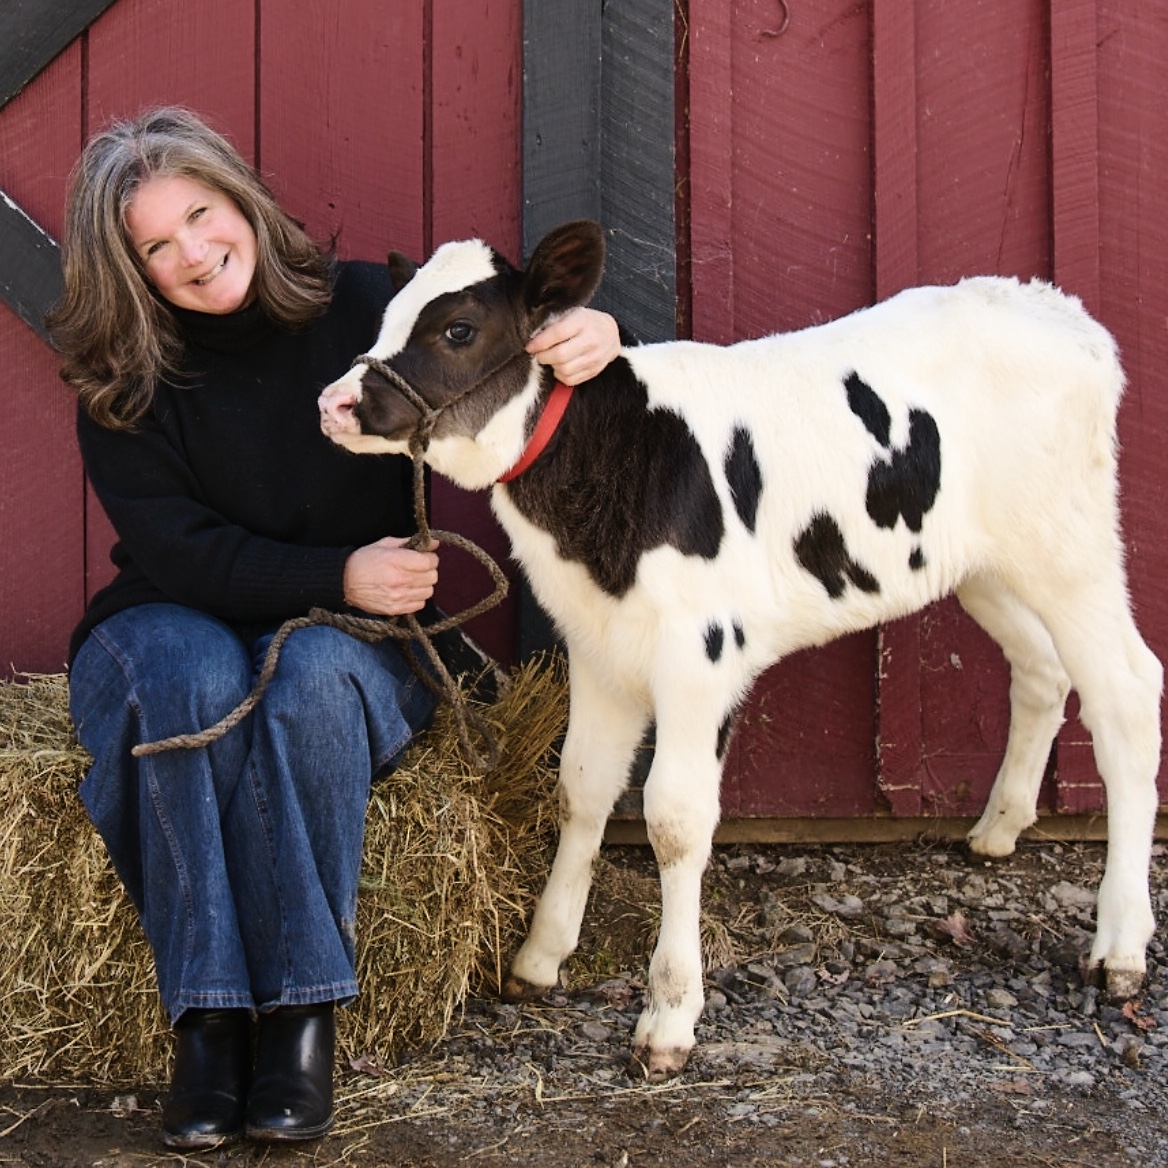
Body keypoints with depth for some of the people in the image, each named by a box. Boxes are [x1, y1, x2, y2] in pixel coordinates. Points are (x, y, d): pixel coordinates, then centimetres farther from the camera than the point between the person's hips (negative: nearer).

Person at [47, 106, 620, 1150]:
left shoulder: (361, 308, -4)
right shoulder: (123, 383, -6)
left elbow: (505, 353, -1)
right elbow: (183, 552, -12)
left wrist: (590, 339, -26)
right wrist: (337, 576, -26)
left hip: (349, 640, 0)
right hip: (176, 626, 0)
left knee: (312, 675, -35)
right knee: (196, 677, -36)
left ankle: (305, 1011, -31)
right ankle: (208, 1017, -32)